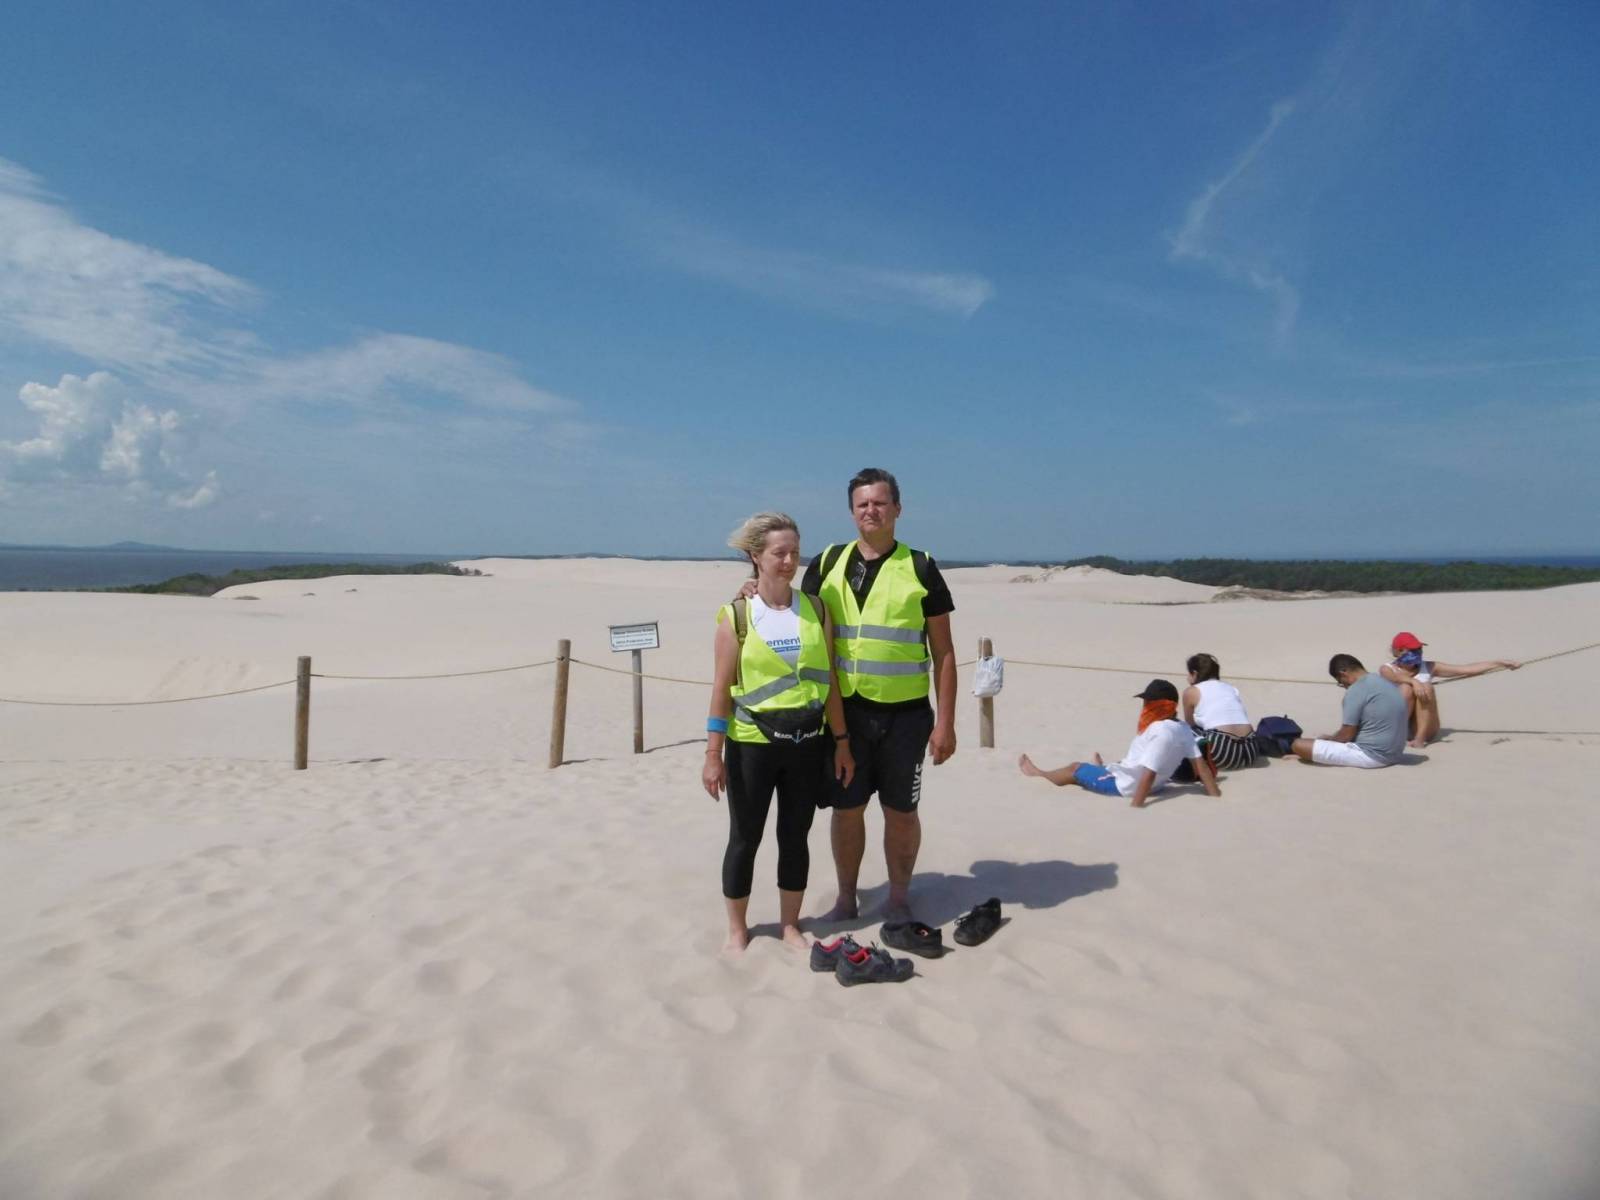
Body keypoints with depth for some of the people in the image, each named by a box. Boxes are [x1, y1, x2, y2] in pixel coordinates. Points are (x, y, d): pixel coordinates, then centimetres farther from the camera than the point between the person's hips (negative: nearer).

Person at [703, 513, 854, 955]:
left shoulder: (816, 610, 3)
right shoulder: (736, 616, -6)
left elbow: (829, 681, 6)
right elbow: (722, 688, -6)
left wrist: (842, 742, 5)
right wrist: (713, 754, -9)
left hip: (807, 744, 3)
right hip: (752, 744, -2)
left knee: (796, 836, 13)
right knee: (745, 837, 9)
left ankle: (790, 924, 29)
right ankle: (737, 929, 26)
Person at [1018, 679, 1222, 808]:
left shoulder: (1160, 732, -32)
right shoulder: (1184, 729, -5)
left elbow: (1149, 774, -36)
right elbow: (1201, 764, -5)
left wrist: (1136, 806, -36)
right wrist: (1216, 796, 0)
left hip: (1124, 784, -8)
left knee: (1075, 768, 13)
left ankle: (1038, 773, 37)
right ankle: (1103, 768, 72)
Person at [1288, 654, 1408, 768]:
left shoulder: (1356, 690, -16)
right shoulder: (1387, 683, 12)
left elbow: (1347, 735, -13)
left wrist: (1329, 739, 8)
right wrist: (1333, 738, 22)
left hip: (1371, 755, -10)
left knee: (1299, 745, -13)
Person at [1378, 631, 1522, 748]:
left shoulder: (1428, 667, 7)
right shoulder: (1387, 669, -1)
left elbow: (1466, 670, 4)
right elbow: (1396, 677, -26)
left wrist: (1501, 663, -2)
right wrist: (1413, 681, -46)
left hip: (1424, 728, 3)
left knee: (1426, 687, -20)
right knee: (1406, 687, -26)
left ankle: (1420, 737, -23)